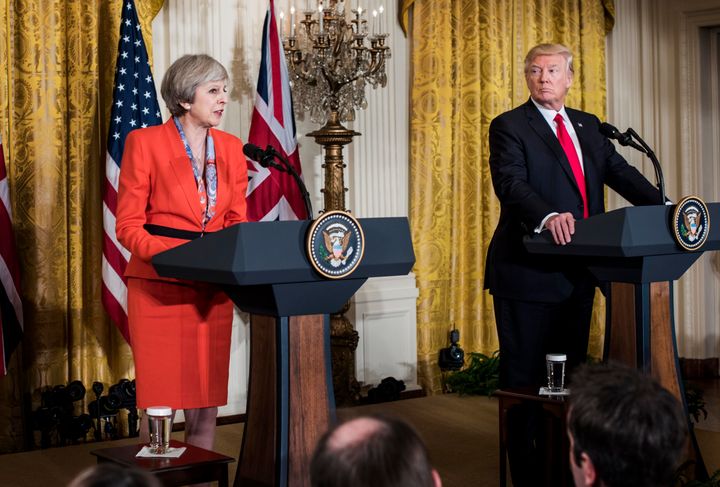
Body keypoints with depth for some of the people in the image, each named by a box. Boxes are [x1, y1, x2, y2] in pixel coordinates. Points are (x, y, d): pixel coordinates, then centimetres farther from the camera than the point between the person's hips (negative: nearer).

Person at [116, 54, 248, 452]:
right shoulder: (145, 142, -5)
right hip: (159, 285, -4)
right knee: (159, 405, -3)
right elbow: (128, 225, -5)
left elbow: (237, 221, 13)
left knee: (206, 406, 7)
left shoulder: (231, 147, 10)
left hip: (213, 289, 5)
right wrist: (173, 258, -21)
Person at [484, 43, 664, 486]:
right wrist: (547, 215, -39)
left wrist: (663, 208, -9)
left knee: (571, 374, 14)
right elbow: (511, 183, -20)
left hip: (577, 273, 6)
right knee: (525, 377, 1)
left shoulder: (588, 126, 15)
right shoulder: (509, 127, -5)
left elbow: (620, 171, 7)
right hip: (529, 271, -6)